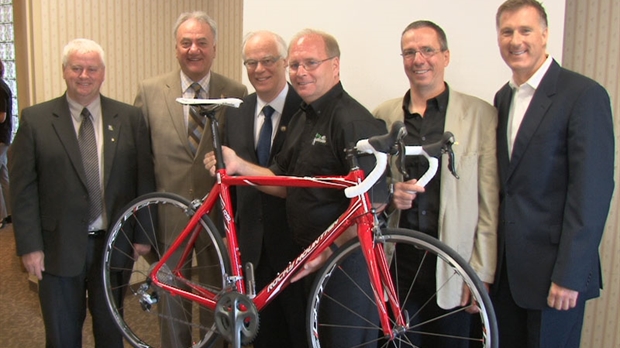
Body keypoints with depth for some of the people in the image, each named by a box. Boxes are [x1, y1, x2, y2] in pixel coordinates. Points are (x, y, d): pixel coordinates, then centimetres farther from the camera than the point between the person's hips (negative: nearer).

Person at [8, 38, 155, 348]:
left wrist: (143, 233, 0)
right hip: (59, 248, -1)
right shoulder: (35, 119, -3)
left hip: (113, 245, 1)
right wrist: (29, 245, -7)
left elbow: (144, 180, 2)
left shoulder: (130, 118, 1)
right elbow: (22, 188, -3)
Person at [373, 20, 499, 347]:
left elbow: (489, 201, -3)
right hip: (397, 262, 2)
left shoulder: (480, 115, -3)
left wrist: (482, 271, -6)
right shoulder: (383, 115, 7)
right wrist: (389, 194, -8)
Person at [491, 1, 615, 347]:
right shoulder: (503, 98, 10)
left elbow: (593, 191, -16)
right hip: (506, 267, 6)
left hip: (554, 268, -6)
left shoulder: (584, 95, -11)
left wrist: (569, 275, -18)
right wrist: (489, 260, 9)